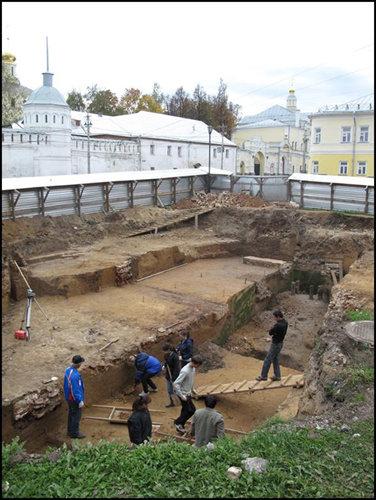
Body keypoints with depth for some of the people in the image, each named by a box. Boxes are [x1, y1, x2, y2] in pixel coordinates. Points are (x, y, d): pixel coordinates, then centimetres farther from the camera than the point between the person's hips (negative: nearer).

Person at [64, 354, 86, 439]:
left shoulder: (68, 370, -5)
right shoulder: (75, 375, -34)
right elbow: (75, 390, -28)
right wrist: (80, 401, -17)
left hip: (69, 397, 9)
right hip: (75, 399, -9)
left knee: (71, 414, 23)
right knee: (77, 416, 9)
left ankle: (70, 431, 38)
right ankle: (75, 433, 23)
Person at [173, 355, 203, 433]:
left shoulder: (193, 368, -2)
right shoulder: (185, 371, -30)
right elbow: (176, 383, -30)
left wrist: (192, 389, 17)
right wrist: (181, 396, -26)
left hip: (188, 393, 9)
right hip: (183, 394, -9)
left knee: (186, 410, 16)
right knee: (191, 410, -3)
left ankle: (180, 426, 31)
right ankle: (178, 422, 13)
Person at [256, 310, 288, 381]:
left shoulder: (278, 325, -31)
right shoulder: (285, 323, -1)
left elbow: (270, 332, -21)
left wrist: (272, 329, -4)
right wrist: (274, 332, -9)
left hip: (276, 344, -9)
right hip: (280, 343, 9)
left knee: (268, 359, 3)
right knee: (275, 359, 20)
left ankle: (263, 376, 14)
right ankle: (277, 376, 25)